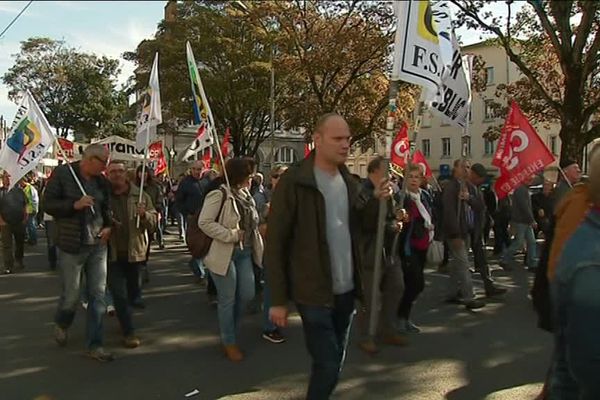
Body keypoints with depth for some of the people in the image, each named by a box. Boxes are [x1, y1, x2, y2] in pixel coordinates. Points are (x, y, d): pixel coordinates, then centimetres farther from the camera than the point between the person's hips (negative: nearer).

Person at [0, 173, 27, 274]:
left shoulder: (19, 190, 5)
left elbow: (25, 205, 9)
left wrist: (25, 218, 1)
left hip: (20, 222, 3)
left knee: (20, 243, 15)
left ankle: (19, 261, 33)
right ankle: (8, 267, -1)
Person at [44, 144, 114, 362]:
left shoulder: (101, 180, 6)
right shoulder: (62, 173, -7)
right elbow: (48, 204, -8)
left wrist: (108, 226, 0)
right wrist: (75, 204, -23)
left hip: (98, 245, 4)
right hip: (71, 246, -4)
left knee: (98, 295, 3)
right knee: (71, 295, 5)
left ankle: (94, 345, 14)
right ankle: (61, 324, 40)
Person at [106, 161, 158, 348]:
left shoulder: (140, 195, -1)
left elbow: (153, 222, -3)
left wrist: (144, 215, -24)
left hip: (134, 252, 2)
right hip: (112, 253, -2)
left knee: (132, 294, 18)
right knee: (119, 294, -2)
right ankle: (129, 332, 10)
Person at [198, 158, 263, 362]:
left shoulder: (246, 195, 10)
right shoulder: (219, 195, -15)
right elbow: (204, 222, -19)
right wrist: (231, 235, -21)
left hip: (245, 253, 7)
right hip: (224, 254, -7)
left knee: (247, 294, 9)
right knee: (227, 299, 4)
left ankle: (229, 328, 35)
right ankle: (229, 342, 21)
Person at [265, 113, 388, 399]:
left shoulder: (348, 180, 7)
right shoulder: (294, 181, -13)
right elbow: (275, 243, -12)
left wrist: (376, 200, -2)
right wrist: (278, 299, -11)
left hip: (346, 290, 7)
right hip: (314, 293, -6)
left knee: (336, 361, 18)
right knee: (328, 365, -2)